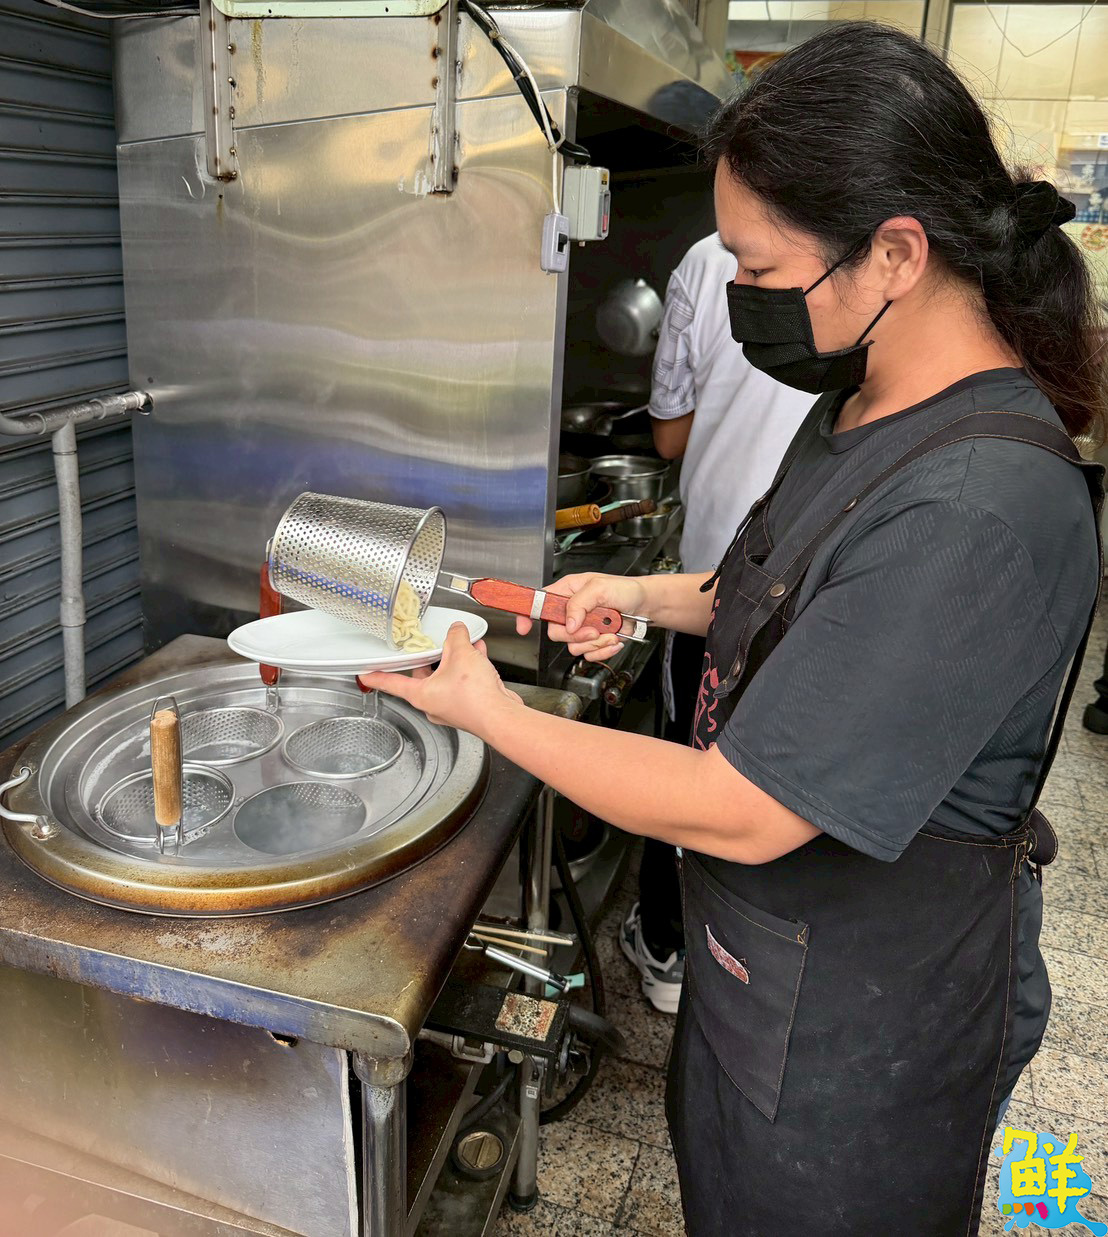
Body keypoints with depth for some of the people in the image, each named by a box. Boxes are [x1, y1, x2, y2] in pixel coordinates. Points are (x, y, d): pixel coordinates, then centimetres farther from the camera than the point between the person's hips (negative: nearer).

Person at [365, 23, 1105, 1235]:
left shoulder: (980, 509, -33)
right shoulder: (865, 403, -2)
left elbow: (743, 812, -29)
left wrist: (493, 715, -18)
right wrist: (647, 595, 1)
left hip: (857, 1036, -8)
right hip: (767, 954, 8)